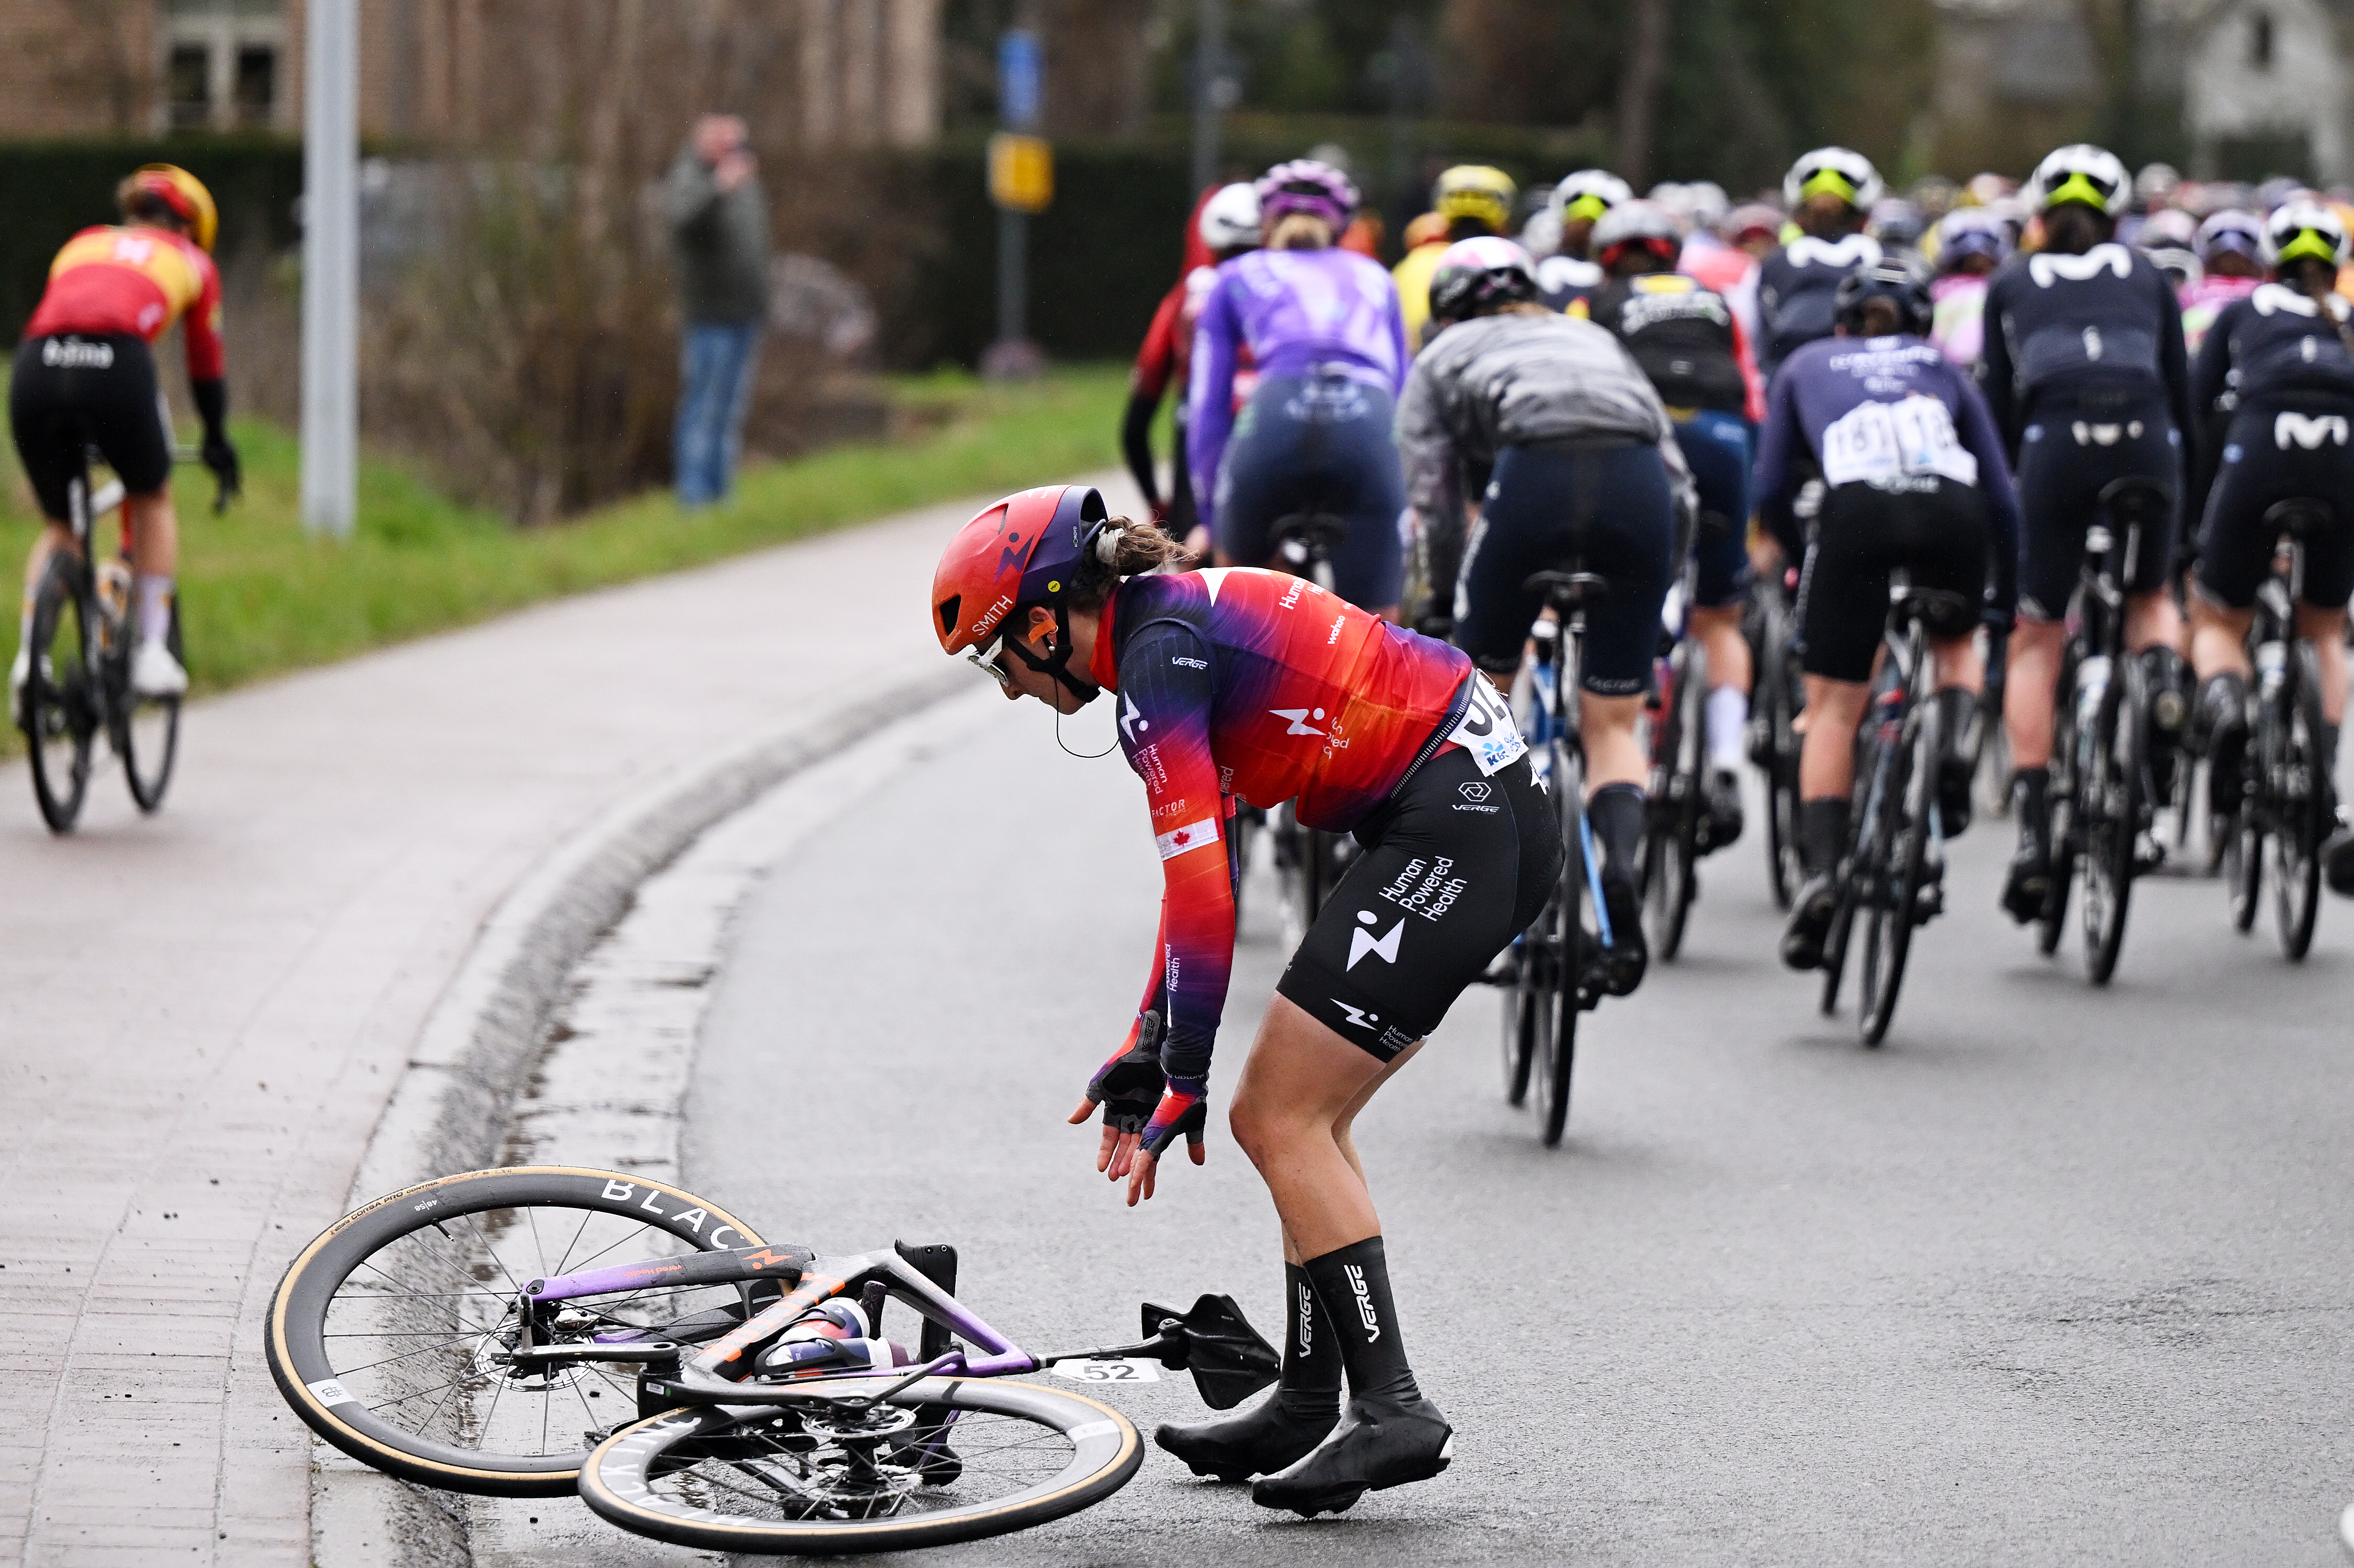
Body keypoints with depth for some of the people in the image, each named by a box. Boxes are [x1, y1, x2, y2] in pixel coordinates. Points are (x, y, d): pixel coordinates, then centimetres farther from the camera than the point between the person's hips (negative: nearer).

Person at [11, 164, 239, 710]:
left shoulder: (82, 245, 36)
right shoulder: (191, 261, 28)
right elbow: (206, 364, 33)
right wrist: (218, 444, 47)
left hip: (36, 364, 3)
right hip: (117, 363, -3)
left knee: (58, 525, 24)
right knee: (153, 501, 26)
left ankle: (28, 658, 5)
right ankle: (152, 654, 18)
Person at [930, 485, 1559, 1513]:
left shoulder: (1157, 658, -12)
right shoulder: (1184, 625, 18)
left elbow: (1200, 886, -17)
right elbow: (1201, 876, 23)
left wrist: (1180, 1080, -12)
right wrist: (1145, 1050, 24)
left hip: (1451, 829, -10)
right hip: (1498, 819, 10)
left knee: (1278, 1119, -7)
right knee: (1305, 1117, 14)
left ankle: (1393, 1410, -9)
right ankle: (1309, 1405, 17)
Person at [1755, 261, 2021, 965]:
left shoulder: (1807, 366, 31)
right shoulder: (1941, 367, 33)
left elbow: (1771, 492, 24)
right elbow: (2002, 495, 28)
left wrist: (1800, 558, 42)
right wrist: (2005, 597, 38)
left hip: (1858, 511, -1)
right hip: (1952, 511, 1)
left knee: (1832, 707, 8)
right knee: (1956, 642, 31)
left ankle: (1820, 871, -9)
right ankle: (1953, 749, 1)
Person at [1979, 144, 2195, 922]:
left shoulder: (2011, 283, 23)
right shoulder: (2145, 277, 25)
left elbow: (1997, 405, 19)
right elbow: (2183, 393, 22)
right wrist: (2190, 501, 28)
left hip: (2056, 442, -1)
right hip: (2145, 441, 1)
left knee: (2035, 640, 9)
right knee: (2150, 595, 28)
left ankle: (2033, 834, -5)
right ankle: (2163, 677, -8)